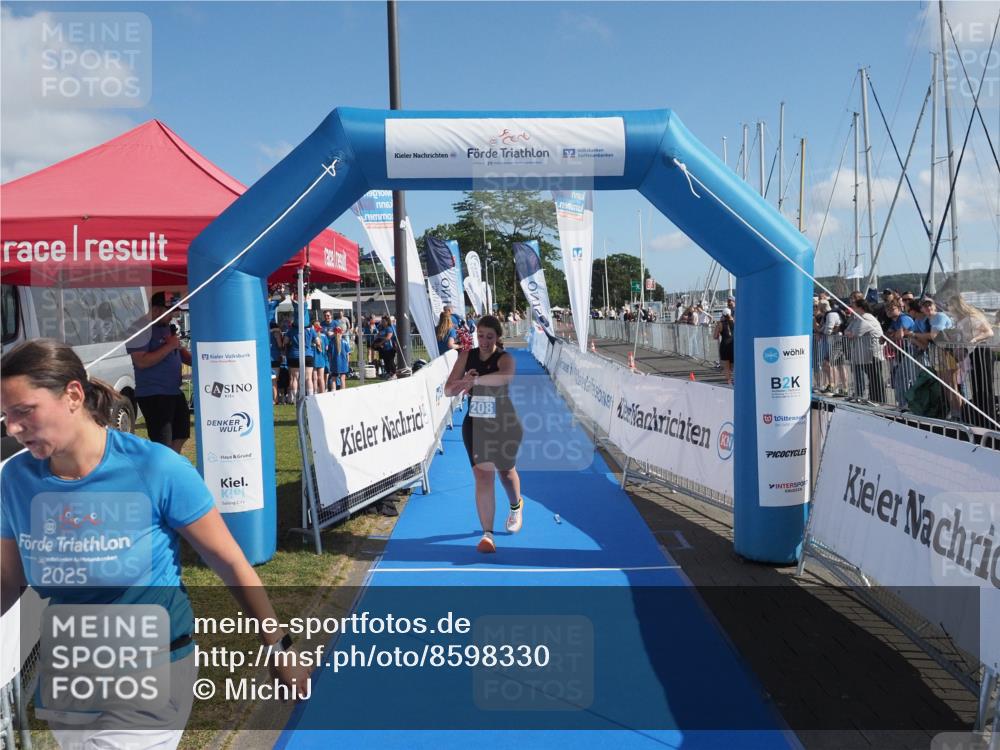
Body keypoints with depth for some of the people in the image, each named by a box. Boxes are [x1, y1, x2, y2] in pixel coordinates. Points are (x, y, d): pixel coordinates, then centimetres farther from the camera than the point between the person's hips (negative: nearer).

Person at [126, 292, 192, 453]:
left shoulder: (169, 328, 14)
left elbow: (180, 352, 24)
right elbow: (141, 362, -23)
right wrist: (169, 346, -20)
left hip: (174, 392, 9)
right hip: (153, 395, -9)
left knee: (181, 435, 20)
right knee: (162, 444, -11)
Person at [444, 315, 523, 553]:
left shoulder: (505, 358, -15)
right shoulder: (467, 356, -3)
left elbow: (506, 376, -41)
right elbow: (448, 390, -4)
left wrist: (474, 381, -55)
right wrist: (463, 383, -28)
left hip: (506, 426, -2)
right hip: (475, 425, 2)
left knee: (506, 471, 18)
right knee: (483, 476, -8)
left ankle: (516, 506, 51)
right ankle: (487, 533, -2)